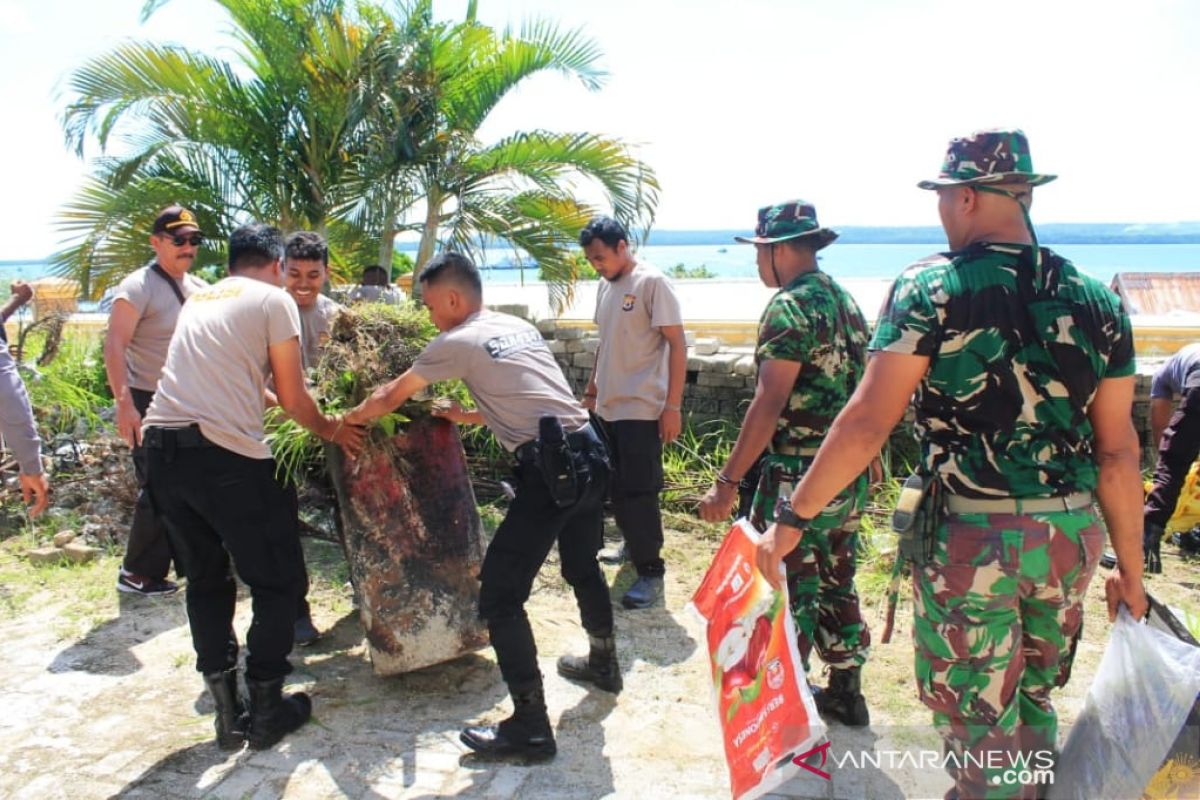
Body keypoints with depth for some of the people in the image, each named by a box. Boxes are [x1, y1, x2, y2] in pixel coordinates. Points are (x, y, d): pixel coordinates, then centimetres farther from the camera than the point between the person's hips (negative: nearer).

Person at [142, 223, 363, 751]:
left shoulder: (198, 299, 23)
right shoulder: (274, 300, 3)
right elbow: (293, 400, 2)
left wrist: (263, 395, 45)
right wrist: (331, 430, 19)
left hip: (161, 447, 7)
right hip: (226, 453, -7)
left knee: (205, 581, 20)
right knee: (278, 583, 10)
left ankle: (228, 712, 25)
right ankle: (266, 710, 18)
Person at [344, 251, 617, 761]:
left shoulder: (458, 342, -1)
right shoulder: (521, 327, 19)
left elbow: (391, 398, 12)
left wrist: (348, 421, 29)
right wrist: (467, 417, 37)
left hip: (553, 469, -9)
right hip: (590, 454, 9)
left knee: (499, 592, -1)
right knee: (582, 565, 29)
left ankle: (530, 727, 3)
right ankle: (603, 663, 50)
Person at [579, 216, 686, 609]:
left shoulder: (653, 283, -12)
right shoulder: (605, 286, 11)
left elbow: (677, 345, -14)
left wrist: (672, 406, -17)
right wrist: (591, 391, 20)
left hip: (641, 410, -8)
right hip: (607, 408, 8)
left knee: (639, 491, -4)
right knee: (615, 487, 15)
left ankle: (651, 571, 6)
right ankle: (633, 546, 34)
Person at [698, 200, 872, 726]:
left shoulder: (791, 307, -16)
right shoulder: (846, 301, 11)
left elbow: (769, 404, -23)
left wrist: (728, 480, -22)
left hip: (798, 479, -9)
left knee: (787, 591, 3)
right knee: (837, 583, 19)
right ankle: (846, 692, 32)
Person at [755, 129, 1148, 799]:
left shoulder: (930, 287, -11)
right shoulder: (1097, 301, 2)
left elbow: (868, 422, -17)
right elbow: (1118, 452, 4)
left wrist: (792, 518, -11)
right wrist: (1130, 569, 13)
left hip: (969, 535, -5)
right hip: (1070, 538, 5)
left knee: (979, 720, 11)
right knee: (1033, 701, 25)